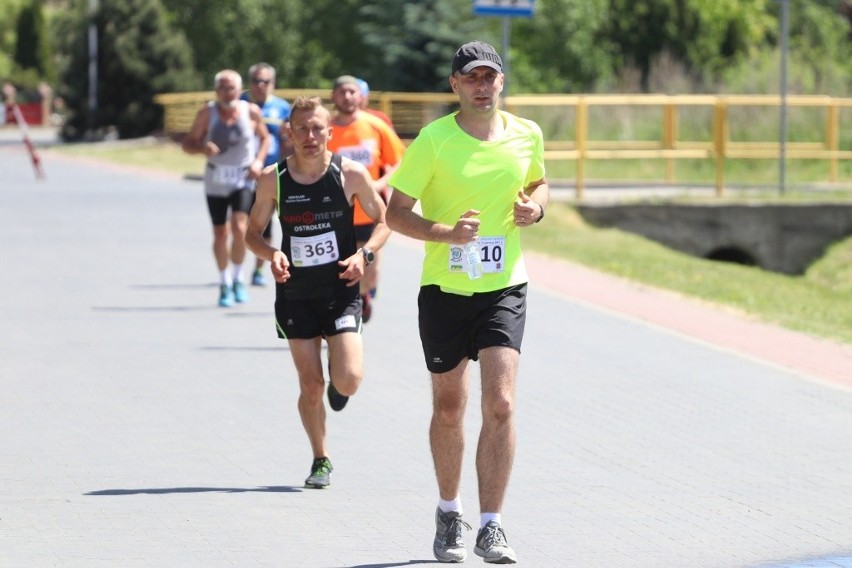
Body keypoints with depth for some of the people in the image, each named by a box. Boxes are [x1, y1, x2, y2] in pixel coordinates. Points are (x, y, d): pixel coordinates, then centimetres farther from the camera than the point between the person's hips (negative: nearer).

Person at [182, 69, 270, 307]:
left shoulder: (251, 112, -4)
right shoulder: (207, 113, -6)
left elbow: (264, 137, 12)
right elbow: (188, 143, 0)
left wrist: (258, 161, -4)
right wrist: (202, 148, -22)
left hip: (243, 180, -1)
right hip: (215, 180, 1)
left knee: (239, 227, -19)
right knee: (220, 234, 6)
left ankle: (237, 279, 1)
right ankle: (224, 284, 25)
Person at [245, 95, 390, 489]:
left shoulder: (350, 174, -7)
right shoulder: (273, 179, -4)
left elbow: (383, 221, 5)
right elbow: (253, 232, 7)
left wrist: (364, 254, -13)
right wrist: (272, 254, -14)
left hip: (341, 291, -1)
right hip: (295, 294, 1)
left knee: (348, 380, -14)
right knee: (310, 385, 2)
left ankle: (337, 384, 25)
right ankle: (321, 460, 22)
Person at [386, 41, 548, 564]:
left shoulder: (527, 135, 1)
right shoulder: (433, 141, -9)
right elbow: (396, 211, -7)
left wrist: (535, 206, -2)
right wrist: (447, 233, -23)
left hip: (505, 288, 1)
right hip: (444, 288, -1)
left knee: (501, 404, -13)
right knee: (449, 408, 11)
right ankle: (449, 512, 32)